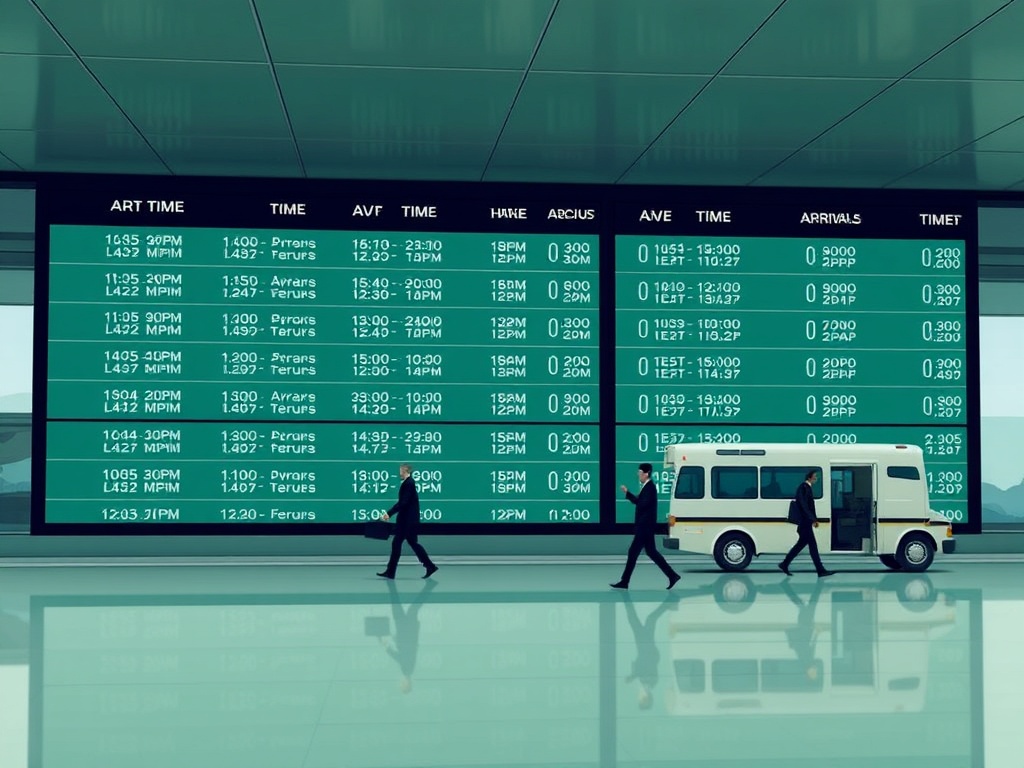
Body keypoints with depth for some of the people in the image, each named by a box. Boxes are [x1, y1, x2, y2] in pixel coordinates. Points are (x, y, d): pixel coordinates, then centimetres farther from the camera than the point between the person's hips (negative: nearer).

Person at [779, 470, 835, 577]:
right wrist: (813, 519, -23)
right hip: (804, 523, -10)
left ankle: (785, 565, 21)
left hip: (806, 523, 10)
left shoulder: (807, 487, 13)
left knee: (801, 544, 15)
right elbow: (804, 507, -22)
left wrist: (814, 519, 11)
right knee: (812, 545, -6)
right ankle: (820, 571, -2)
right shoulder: (803, 488, -16)